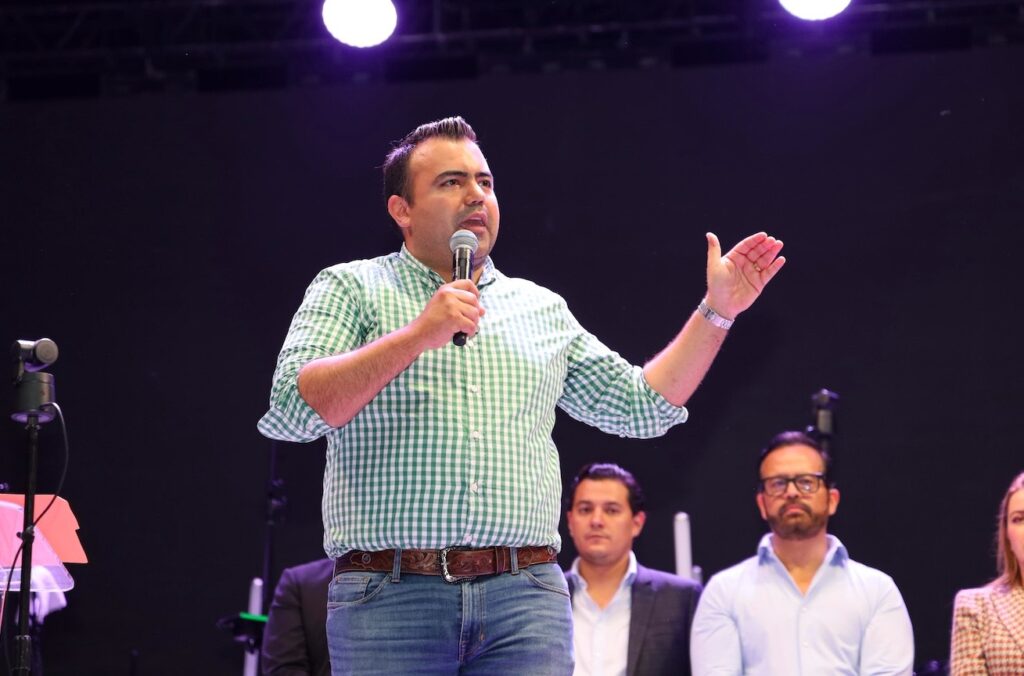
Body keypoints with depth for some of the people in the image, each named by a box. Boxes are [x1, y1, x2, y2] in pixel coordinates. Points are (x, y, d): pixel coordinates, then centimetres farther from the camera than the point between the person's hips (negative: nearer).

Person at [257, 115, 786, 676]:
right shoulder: (351, 288, 8)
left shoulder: (541, 309, 21)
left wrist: (717, 311, 14)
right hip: (388, 594, -3)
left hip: (525, 595, 3)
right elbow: (292, 409, -7)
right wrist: (417, 336, -14)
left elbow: (640, 405, 21)